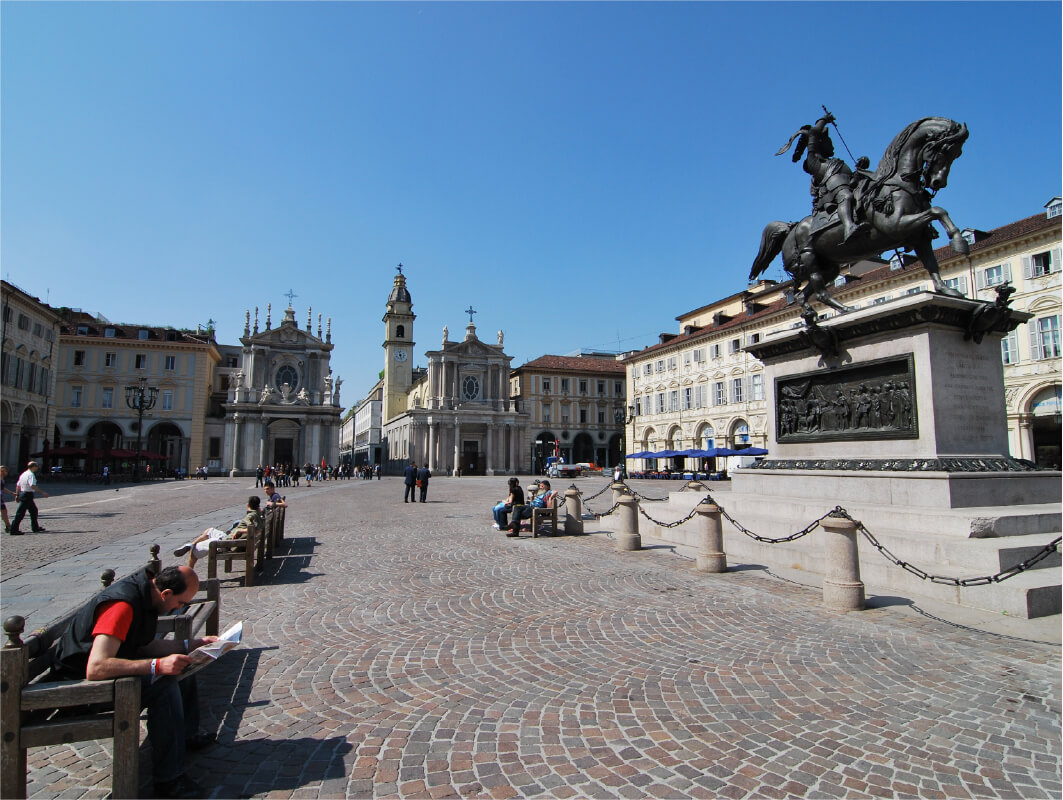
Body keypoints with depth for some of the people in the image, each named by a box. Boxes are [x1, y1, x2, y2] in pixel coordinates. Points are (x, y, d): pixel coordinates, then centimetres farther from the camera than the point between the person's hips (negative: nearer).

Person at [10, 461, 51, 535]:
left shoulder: (23, 474, 13)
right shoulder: (31, 474, -16)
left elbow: (18, 485, 19)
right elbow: (33, 486, -28)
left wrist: (17, 495, 25)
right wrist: (42, 492, -28)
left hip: (22, 493, 10)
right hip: (28, 495, -10)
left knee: (34, 510, 16)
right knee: (20, 513, -4)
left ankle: (35, 528, 23)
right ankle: (13, 530, 1)